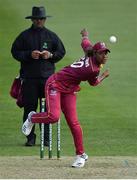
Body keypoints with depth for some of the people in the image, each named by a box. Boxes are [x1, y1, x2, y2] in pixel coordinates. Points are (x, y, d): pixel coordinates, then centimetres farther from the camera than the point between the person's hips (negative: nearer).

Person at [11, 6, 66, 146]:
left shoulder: (51, 35, 11)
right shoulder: (24, 35, 7)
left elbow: (61, 52, 14)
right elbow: (15, 52, 5)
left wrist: (50, 55, -5)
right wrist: (29, 55, -10)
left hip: (47, 76, 1)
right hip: (29, 77, -1)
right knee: (29, 107, -2)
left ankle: (46, 137, 4)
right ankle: (30, 137, 5)